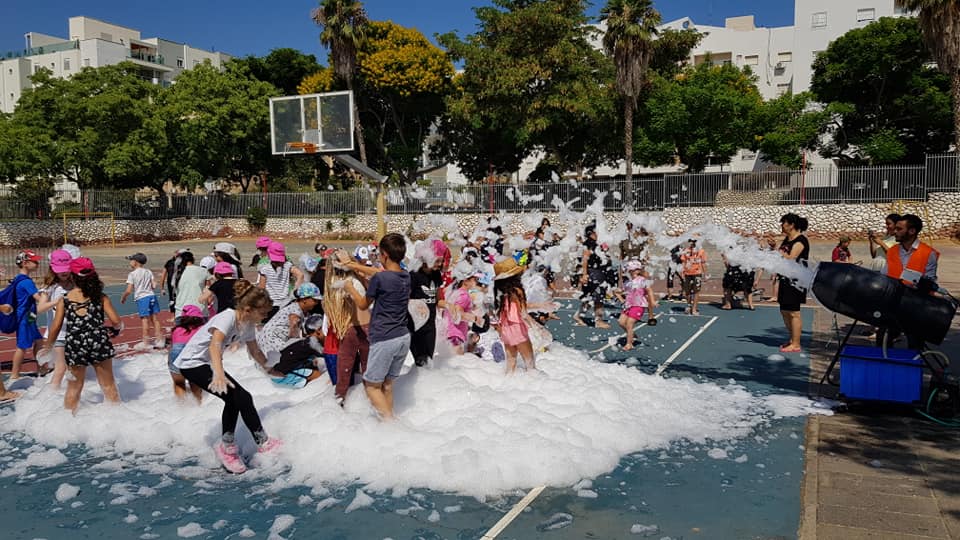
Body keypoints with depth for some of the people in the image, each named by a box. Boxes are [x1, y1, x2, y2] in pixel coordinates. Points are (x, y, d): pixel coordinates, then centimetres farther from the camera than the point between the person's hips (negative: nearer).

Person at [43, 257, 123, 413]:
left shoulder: (64, 299, 0)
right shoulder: (100, 297, -1)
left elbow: (56, 327, 1)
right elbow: (116, 321, -7)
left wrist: (47, 347, 14)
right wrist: (117, 329, 16)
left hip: (74, 346, 1)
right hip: (99, 342, -1)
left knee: (74, 387, 17)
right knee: (108, 384, 12)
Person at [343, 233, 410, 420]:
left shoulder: (379, 278, -16)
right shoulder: (406, 277, 5)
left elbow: (363, 304, 0)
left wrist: (350, 289, 18)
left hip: (384, 340, -7)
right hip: (403, 338, 7)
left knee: (372, 385, 5)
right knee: (387, 384, 17)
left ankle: (389, 420, -5)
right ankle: (389, 417, 22)